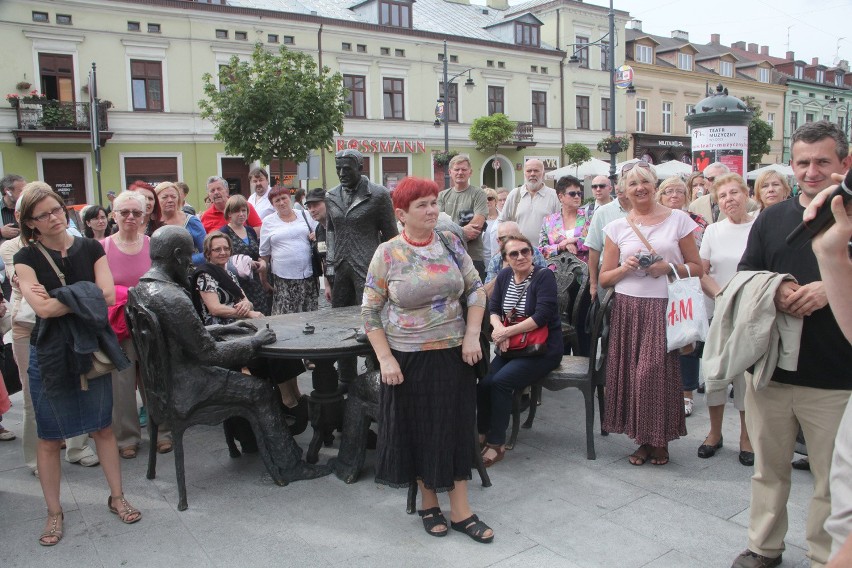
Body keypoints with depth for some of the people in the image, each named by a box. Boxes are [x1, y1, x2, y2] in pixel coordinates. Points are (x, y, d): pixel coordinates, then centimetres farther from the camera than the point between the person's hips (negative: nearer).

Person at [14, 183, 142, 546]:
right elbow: (43, 308, -19)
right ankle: (54, 512, 24)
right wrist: (86, 296, -13)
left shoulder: (90, 249, 1)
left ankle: (117, 498, 26)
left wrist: (58, 298, -14)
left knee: (103, 426, 11)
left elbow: (108, 295, -11)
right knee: (49, 437, 7)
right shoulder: (26, 258, -6)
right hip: (49, 353, -2)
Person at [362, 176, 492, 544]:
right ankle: (428, 502, 32)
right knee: (419, 429, 11)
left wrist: (472, 335, -7)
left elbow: (475, 289, 4)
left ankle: (460, 511, 21)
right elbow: (370, 312, -7)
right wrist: (386, 359, -14)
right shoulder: (387, 254, -8)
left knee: (456, 428, 8)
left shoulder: (450, 243, 0)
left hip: (454, 353, 3)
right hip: (409, 358, -2)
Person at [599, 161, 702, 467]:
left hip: (664, 307, -2)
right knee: (631, 372, 1)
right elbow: (604, 278, 10)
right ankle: (644, 440, 19)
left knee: (657, 371, -7)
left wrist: (669, 267, -11)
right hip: (628, 308, 2)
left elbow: (696, 267, 6)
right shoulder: (617, 227, 9)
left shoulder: (678, 219, 5)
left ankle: (660, 440, 13)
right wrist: (626, 268, -9)